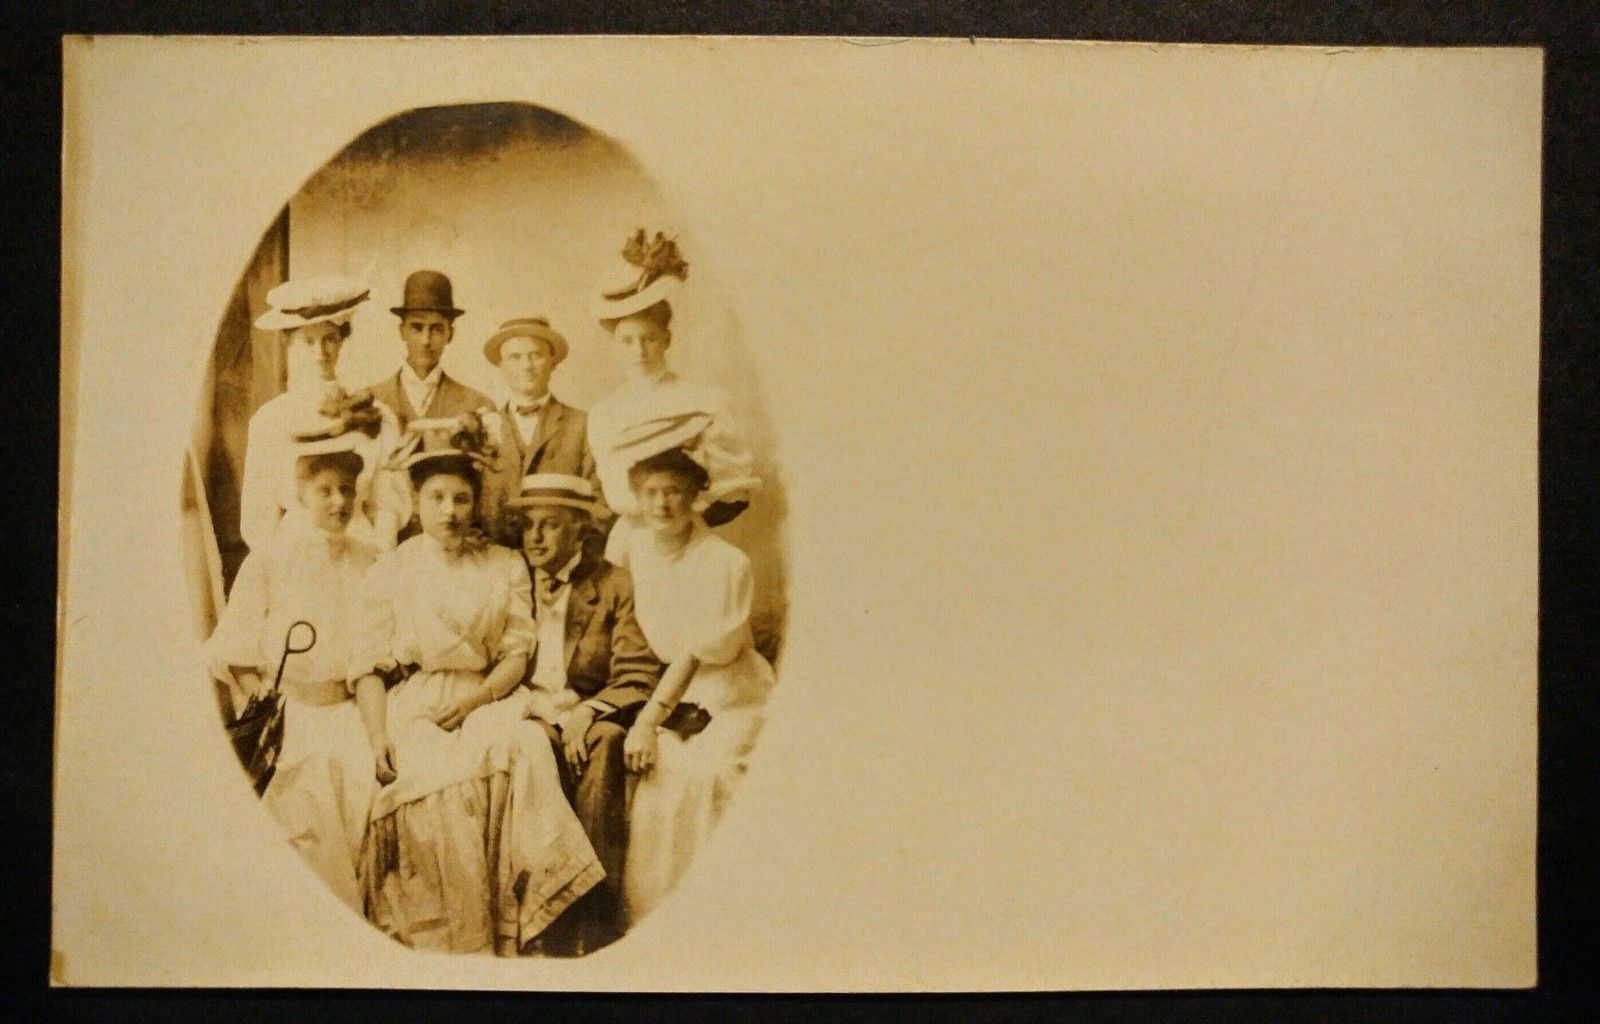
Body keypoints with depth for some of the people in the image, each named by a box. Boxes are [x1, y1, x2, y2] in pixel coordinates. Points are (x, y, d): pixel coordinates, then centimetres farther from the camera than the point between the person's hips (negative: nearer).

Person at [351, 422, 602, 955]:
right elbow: (370, 664, 7)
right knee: (444, 781, -31)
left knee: (527, 751, -32)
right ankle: (451, 941, -24)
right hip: (413, 705, -1)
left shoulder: (507, 567, 14)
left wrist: (469, 702, -10)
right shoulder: (390, 570, 12)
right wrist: (378, 735, -9)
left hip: (487, 701, 1)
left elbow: (518, 654, 7)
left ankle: (513, 934, -27)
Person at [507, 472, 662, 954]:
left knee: (604, 746, -34)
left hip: (592, 719, -1)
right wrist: (534, 705, -8)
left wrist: (587, 712, -18)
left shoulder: (615, 585, 6)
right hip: (530, 716, 1)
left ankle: (594, 920, -33)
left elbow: (638, 679, 0)